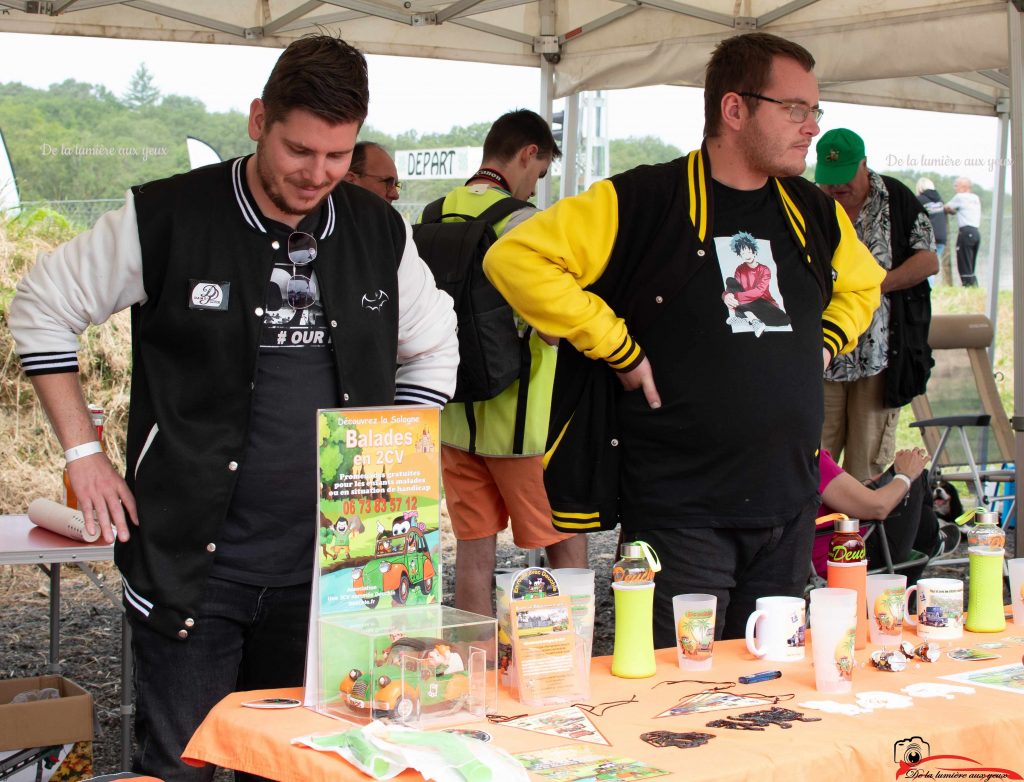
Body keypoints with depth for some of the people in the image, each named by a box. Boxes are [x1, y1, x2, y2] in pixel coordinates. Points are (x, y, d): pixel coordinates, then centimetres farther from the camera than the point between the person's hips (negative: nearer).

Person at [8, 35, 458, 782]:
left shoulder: (381, 233, 3)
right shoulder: (166, 219, -8)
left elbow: (433, 353, 18)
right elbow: (42, 307, 3)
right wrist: (84, 452, -1)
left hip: (326, 567, 4)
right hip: (191, 561, -3)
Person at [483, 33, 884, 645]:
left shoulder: (814, 214, 11)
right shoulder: (642, 203, -10)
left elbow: (861, 285, 32)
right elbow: (515, 258, -15)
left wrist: (824, 343, 12)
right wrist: (619, 351, -14)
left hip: (790, 507, 6)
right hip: (679, 515, -6)